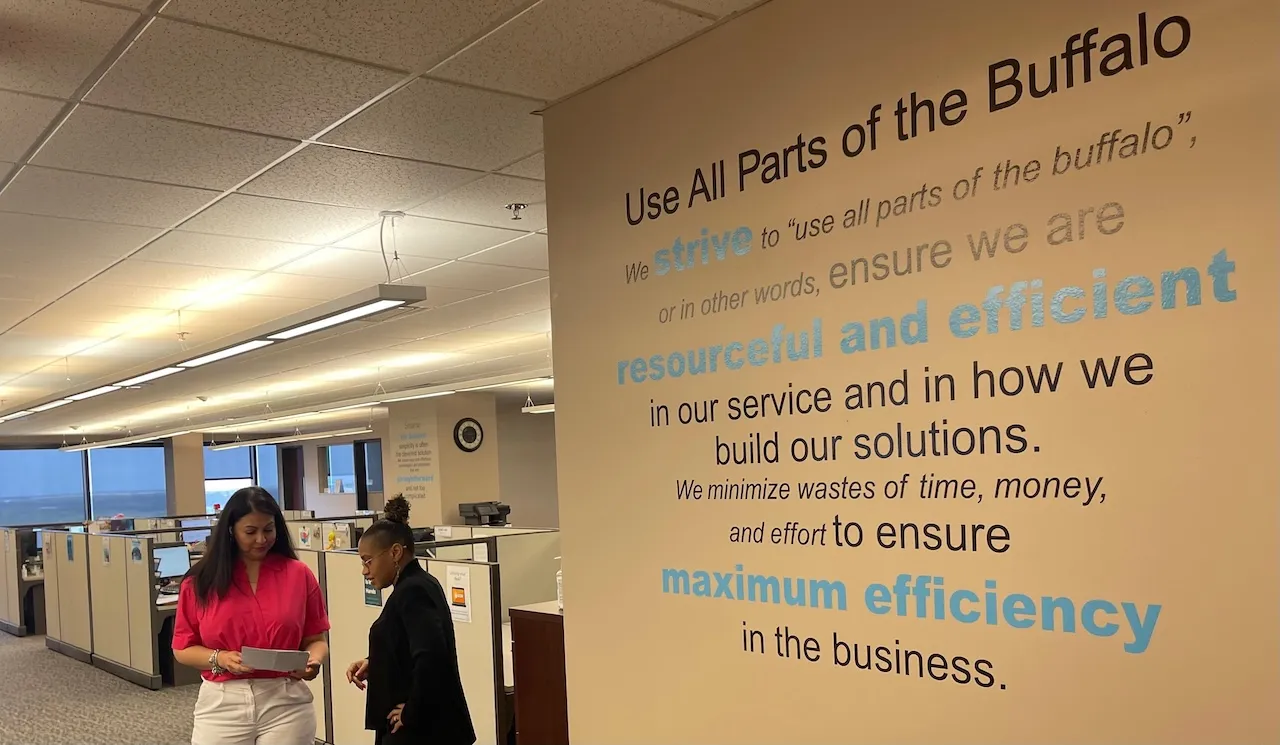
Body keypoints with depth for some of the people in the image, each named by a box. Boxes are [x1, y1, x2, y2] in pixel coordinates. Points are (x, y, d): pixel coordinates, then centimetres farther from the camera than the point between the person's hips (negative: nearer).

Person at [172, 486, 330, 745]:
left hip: (286, 704, 0)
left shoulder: (299, 574, 1)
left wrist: (313, 660, -14)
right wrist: (220, 659, -12)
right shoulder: (200, 582, 1)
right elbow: (183, 649, 5)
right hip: (222, 706, 0)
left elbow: (315, 639, 6)